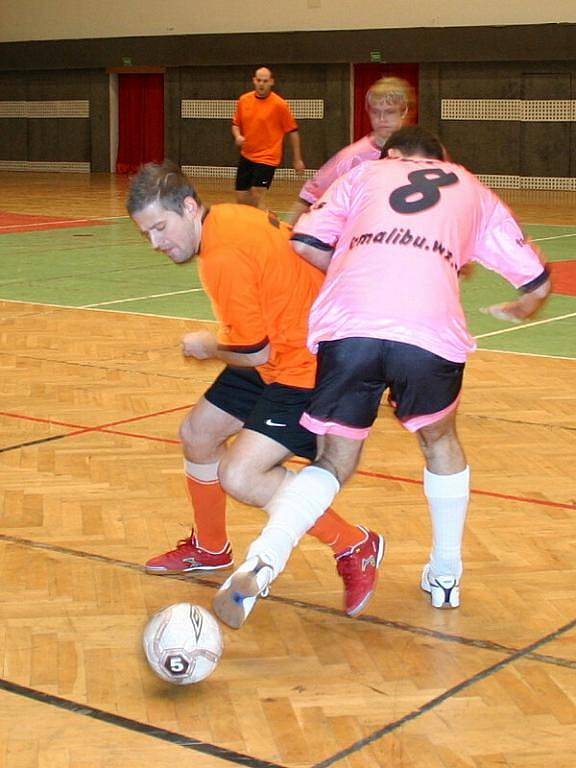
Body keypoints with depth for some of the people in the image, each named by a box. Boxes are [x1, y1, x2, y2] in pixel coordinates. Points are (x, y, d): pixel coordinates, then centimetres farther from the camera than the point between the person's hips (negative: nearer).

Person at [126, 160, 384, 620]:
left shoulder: (225, 258, -26)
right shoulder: (228, 217, 2)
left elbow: (254, 354, -19)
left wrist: (208, 348, 1)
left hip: (309, 370, -11)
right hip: (282, 353, 11)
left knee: (239, 476, -21)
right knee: (197, 433, 18)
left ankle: (354, 547, -3)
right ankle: (210, 548, 43)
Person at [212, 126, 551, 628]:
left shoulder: (366, 173, 28)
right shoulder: (473, 191, 30)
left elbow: (306, 243, 14)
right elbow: (538, 284, 33)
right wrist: (520, 310, 55)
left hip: (347, 324, 0)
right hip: (431, 332, 0)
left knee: (334, 463, 15)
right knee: (440, 442, 30)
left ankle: (263, 560, -10)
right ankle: (446, 576, 38)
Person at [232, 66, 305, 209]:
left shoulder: (280, 104, -10)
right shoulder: (244, 100, 3)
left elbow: (292, 131, -4)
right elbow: (236, 124, 16)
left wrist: (297, 159, -3)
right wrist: (237, 136, -7)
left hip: (267, 158, -6)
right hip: (246, 156, 6)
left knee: (257, 196, -17)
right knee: (241, 199, 9)